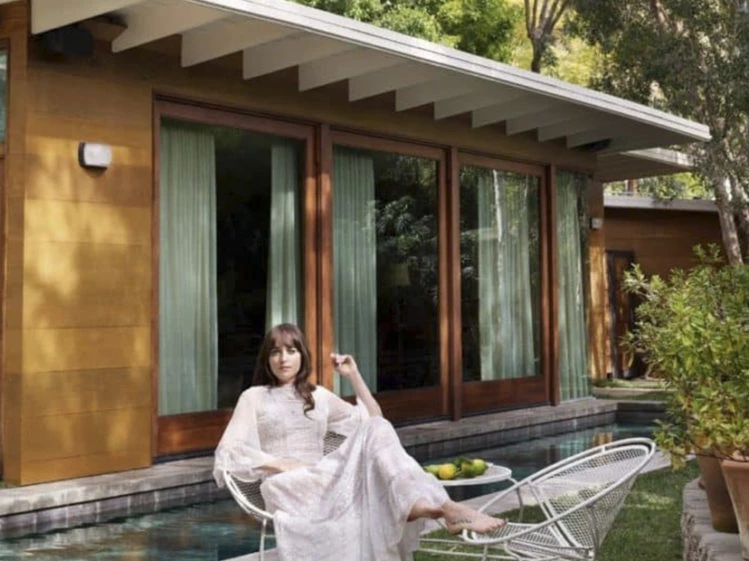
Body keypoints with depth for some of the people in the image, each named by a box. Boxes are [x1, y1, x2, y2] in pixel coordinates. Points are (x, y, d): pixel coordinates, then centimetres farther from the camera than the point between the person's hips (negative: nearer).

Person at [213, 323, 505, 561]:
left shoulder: (318, 396, 24)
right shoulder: (254, 397, 13)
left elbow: (372, 419, 23)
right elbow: (227, 453, 0)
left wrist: (354, 376, 17)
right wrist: (279, 463, -12)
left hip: (325, 484, 4)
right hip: (287, 490, -4)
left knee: (375, 429, -27)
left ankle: (420, 503, -46)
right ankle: (443, 508, -43)